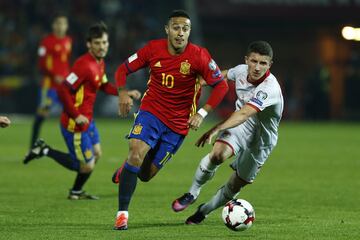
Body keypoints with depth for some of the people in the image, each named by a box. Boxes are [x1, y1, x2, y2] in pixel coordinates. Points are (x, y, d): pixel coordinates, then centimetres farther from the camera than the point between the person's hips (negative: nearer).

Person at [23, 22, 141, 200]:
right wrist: (76, 116, -23)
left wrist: (126, 93, 14)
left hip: (87, 120, 10)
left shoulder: (100, 63, 6)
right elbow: (63, 91, -27)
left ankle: (76, 192, 37)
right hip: (75, 124, -10)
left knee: (96, 154, 21)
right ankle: (45, 151, 7)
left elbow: (104, 86, 25)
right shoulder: (85, 65, -24)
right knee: (87, 166, -4)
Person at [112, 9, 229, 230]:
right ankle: (122, 213, -19)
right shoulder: (153, 49, -8)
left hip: (179, 123, 0)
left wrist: (202, 114, -17)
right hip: (151, 112, 0)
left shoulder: (199, 56, -14)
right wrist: (123, 93, -16)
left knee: (145, 174, 4)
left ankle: (125, 171, 42)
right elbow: (123, 69, 3)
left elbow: (221, 86, -9)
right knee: (136, 153, -26)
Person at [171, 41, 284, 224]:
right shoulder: (241, 71, -13)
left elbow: (244, 114, -47)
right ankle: (193, 193, -7)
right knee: (218, 154, -28)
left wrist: (216, 129, -59)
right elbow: (224, 75, 14)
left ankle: (204, 211, 29)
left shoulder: (270, 88, -34)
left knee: (235, 186, 4)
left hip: (260, 141, -3)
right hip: (239, 126, 3)